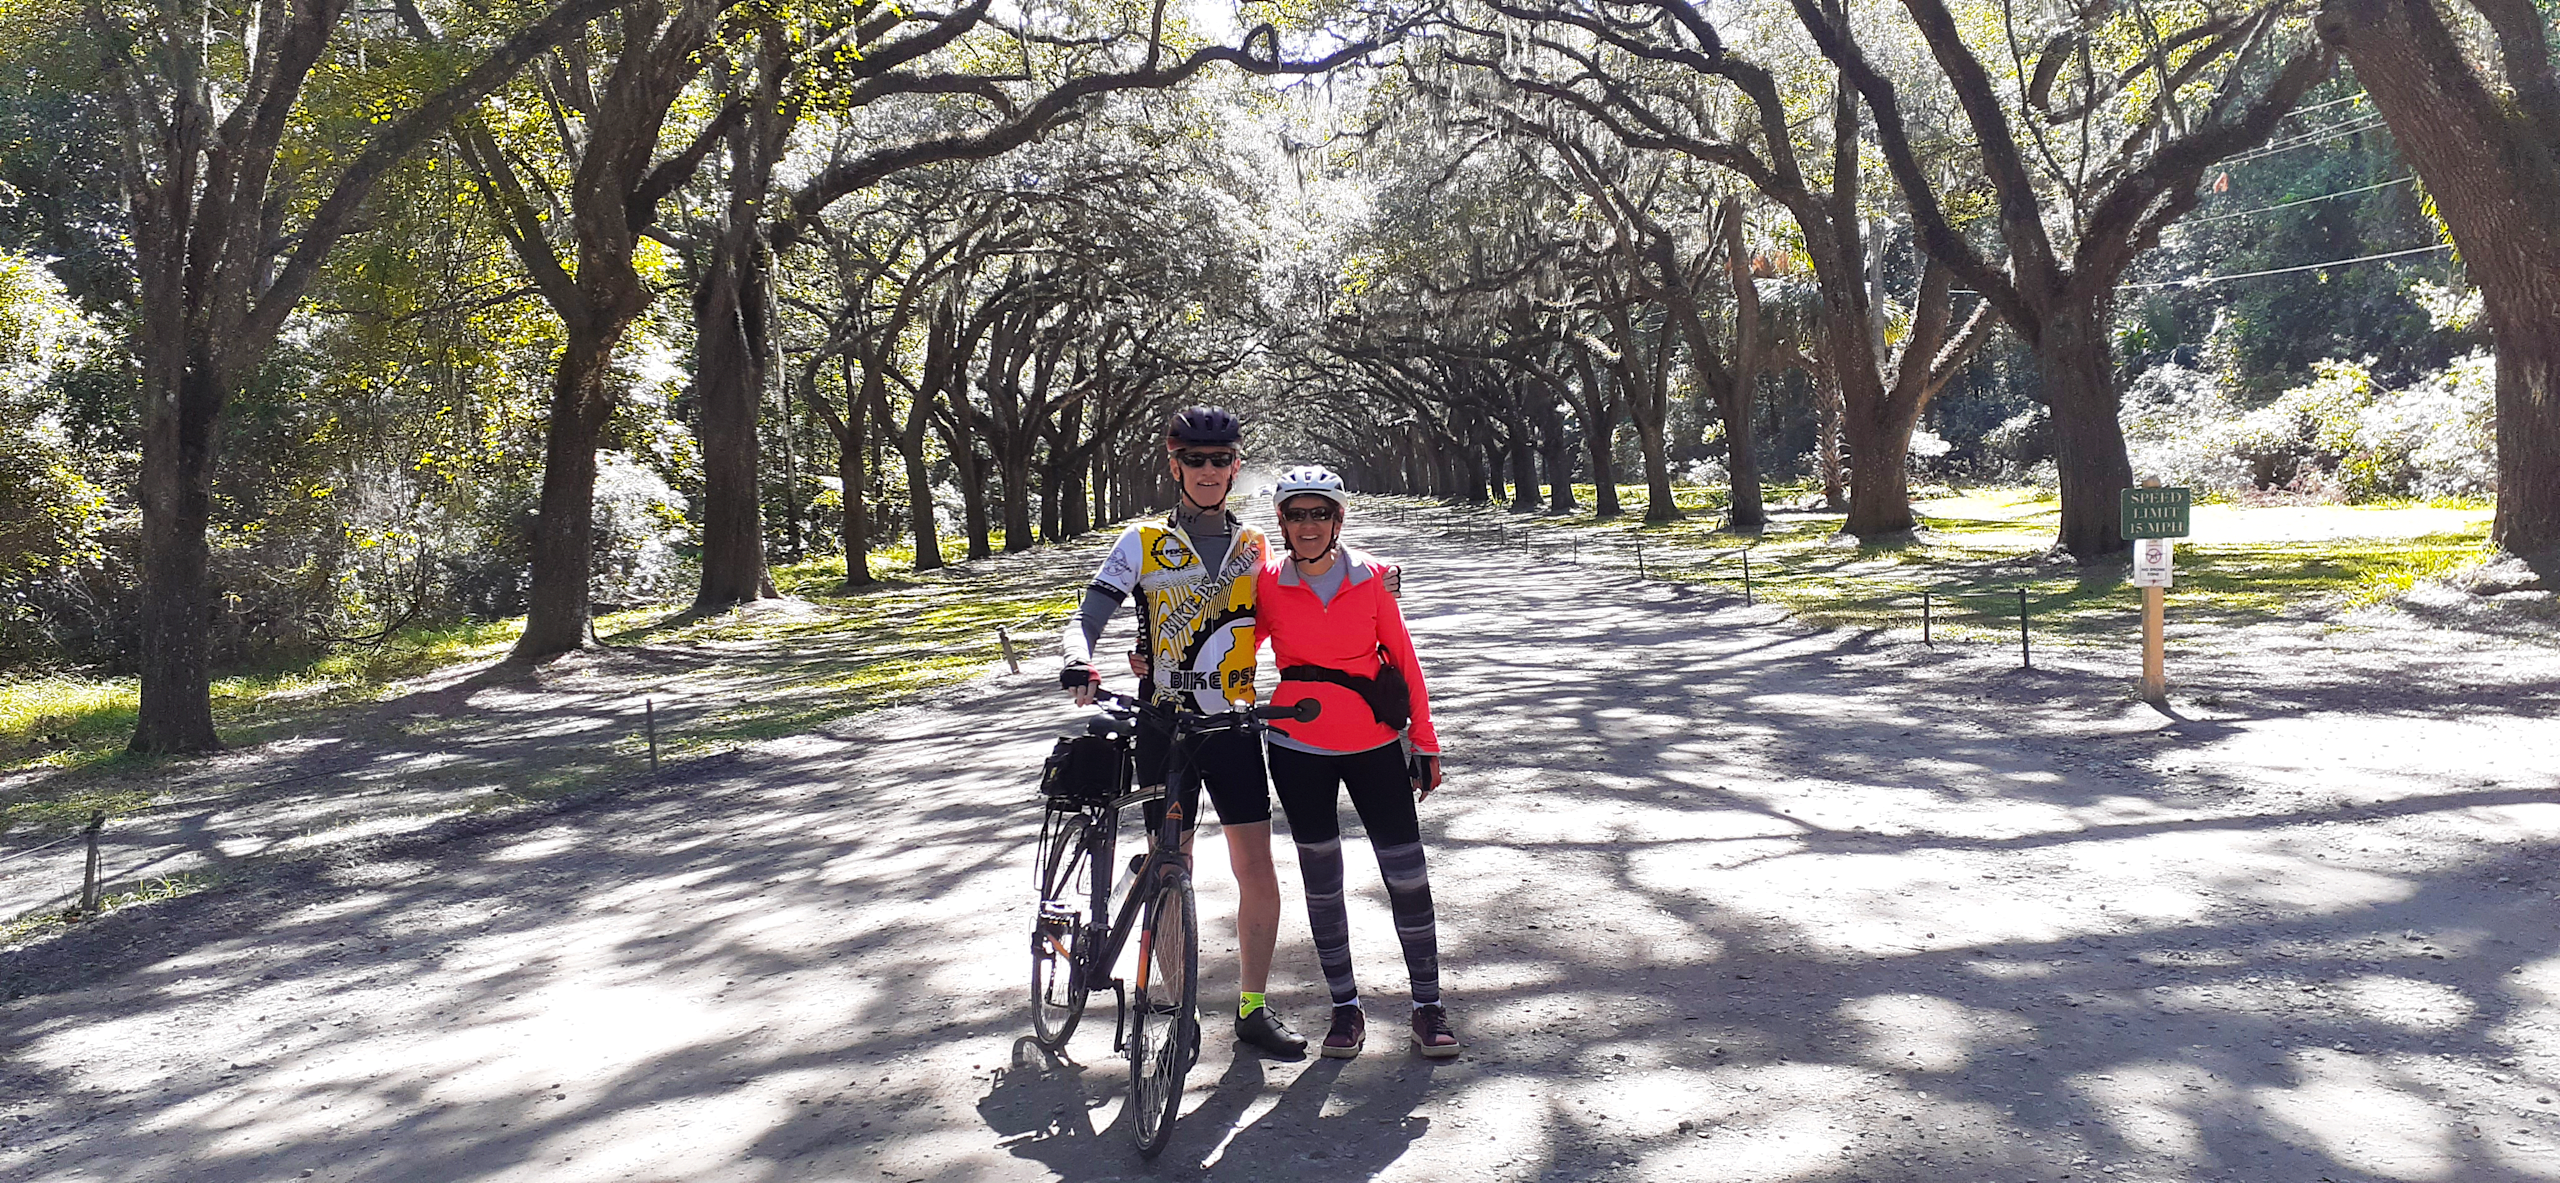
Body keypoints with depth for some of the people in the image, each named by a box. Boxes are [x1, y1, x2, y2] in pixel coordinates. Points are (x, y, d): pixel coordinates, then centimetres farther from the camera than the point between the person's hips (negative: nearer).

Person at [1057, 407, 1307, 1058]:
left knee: (1258, 874, -1)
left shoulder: (1254, 546, 9)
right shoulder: (1143, 542, 0)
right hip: (1163, 727, -2)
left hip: (1233, 725, 2)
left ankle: (1253, 1008, 15)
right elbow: (1088, 618, -6)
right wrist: (1080, 663, -28)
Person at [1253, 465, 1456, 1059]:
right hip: (1299, 749, 1)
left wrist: (1425, 743, 4)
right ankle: (1345, 1007, 21)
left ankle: (1428, 1005, 12)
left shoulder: (1371, 578, -4)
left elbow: (1404, 661, 2)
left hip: (1374, 745, 0)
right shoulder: (1268, 582, -3)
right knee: (1322, 882, 8)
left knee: (1407, 876, -2)